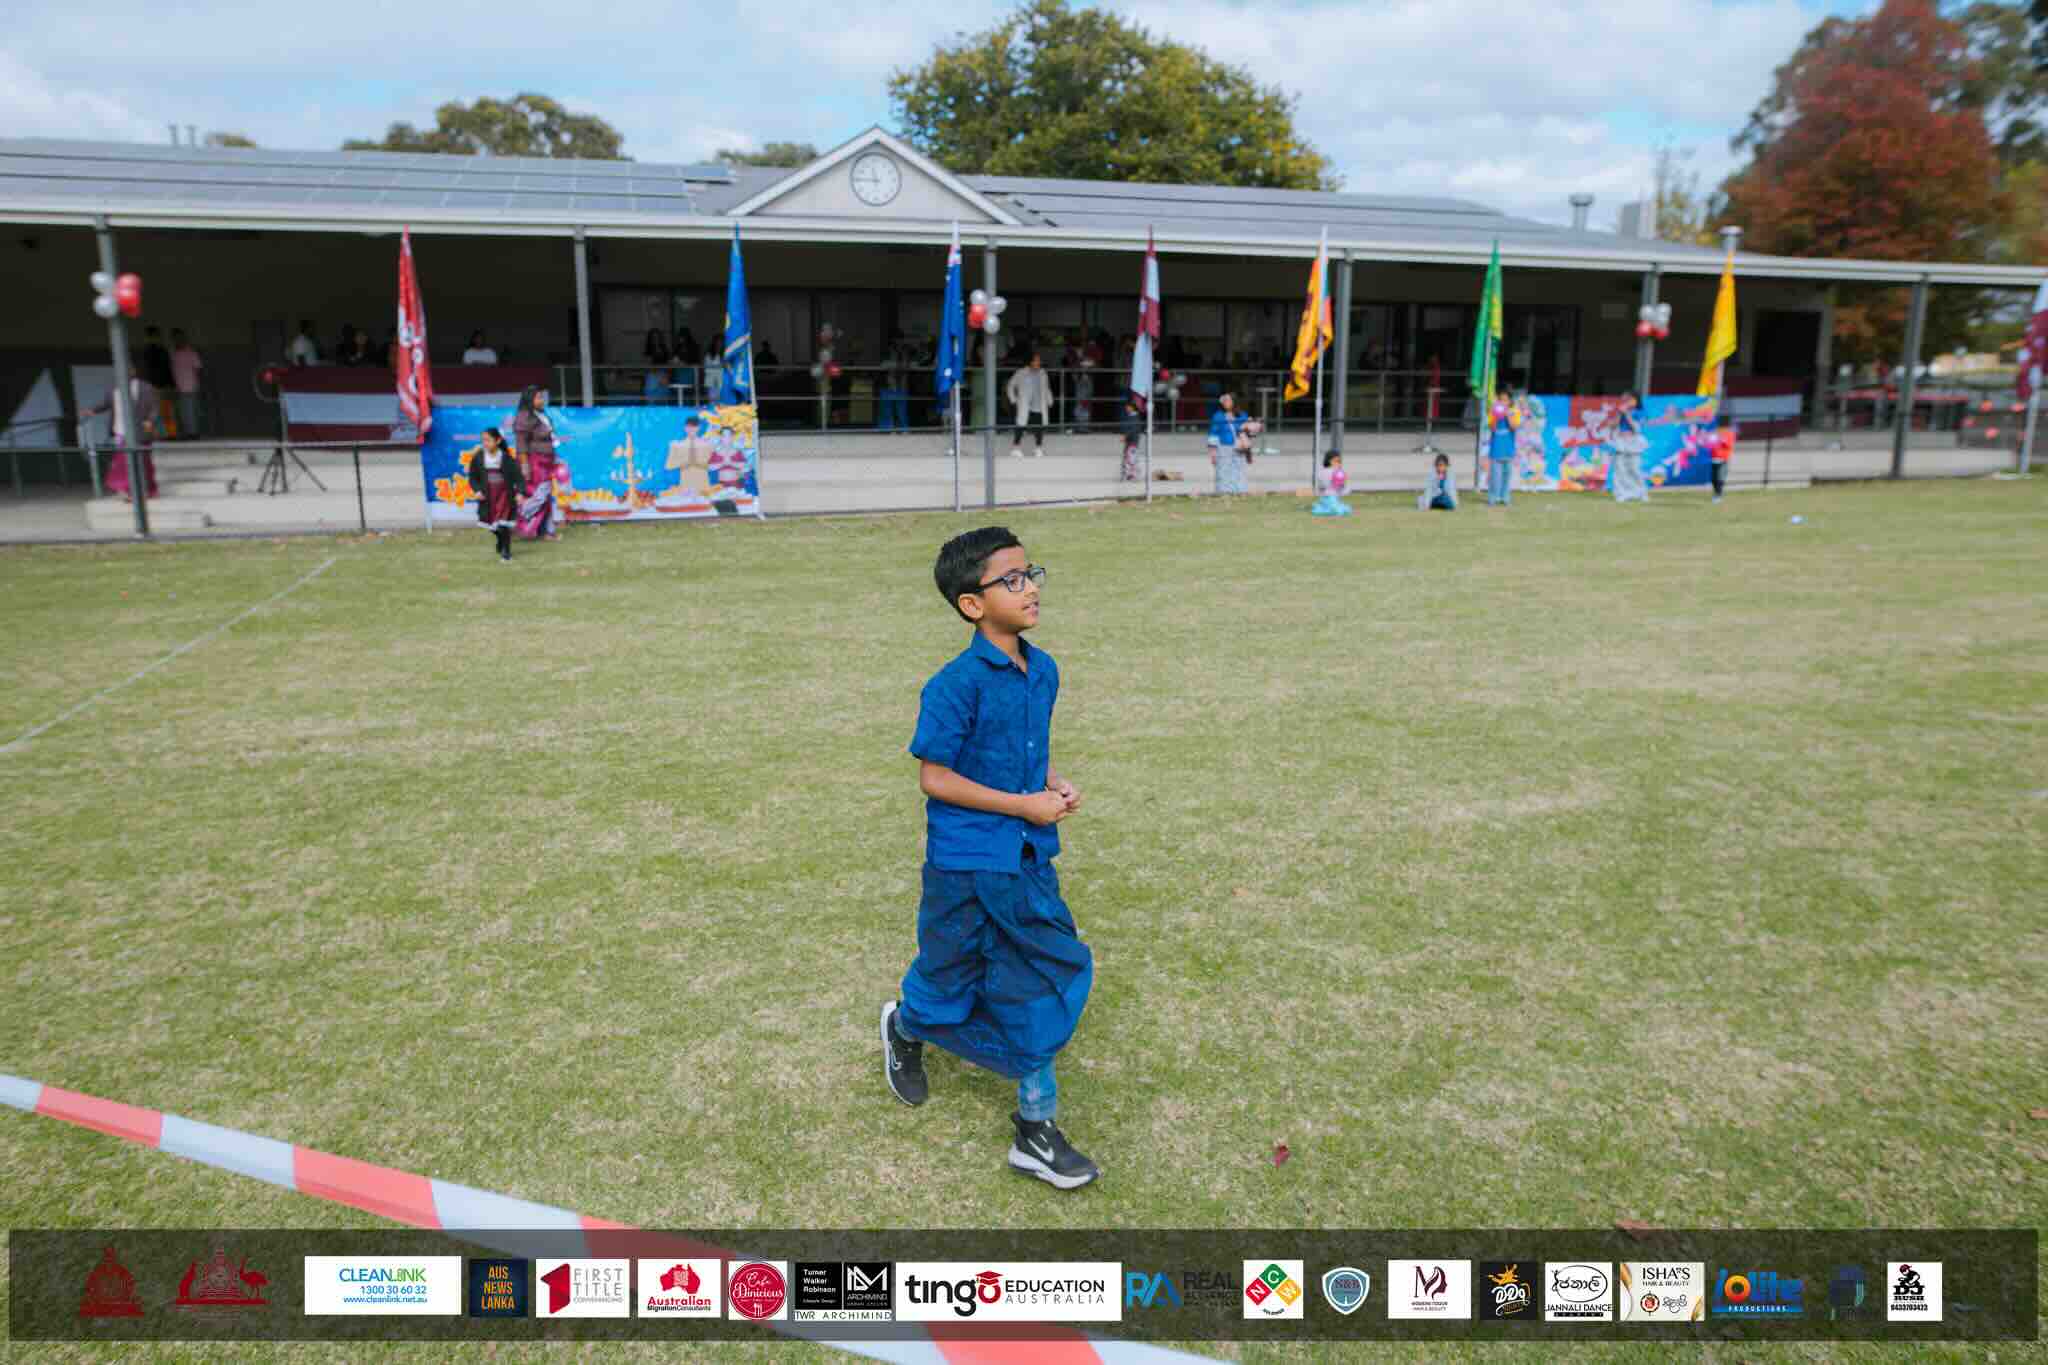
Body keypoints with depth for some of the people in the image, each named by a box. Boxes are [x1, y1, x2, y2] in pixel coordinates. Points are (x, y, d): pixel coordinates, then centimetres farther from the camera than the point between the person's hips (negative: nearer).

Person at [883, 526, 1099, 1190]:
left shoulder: (1043, 670, 3)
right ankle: (904, 1028, 50)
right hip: (967, 865, -6)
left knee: (1045, 984, 4)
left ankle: (1037, 1129, 16)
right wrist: (1024, 806, -18)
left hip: (1029, 861, 6)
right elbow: (933, 777, -17)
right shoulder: (957, 685, -19)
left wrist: (1055, 784, -2)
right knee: (951, 982, 13)